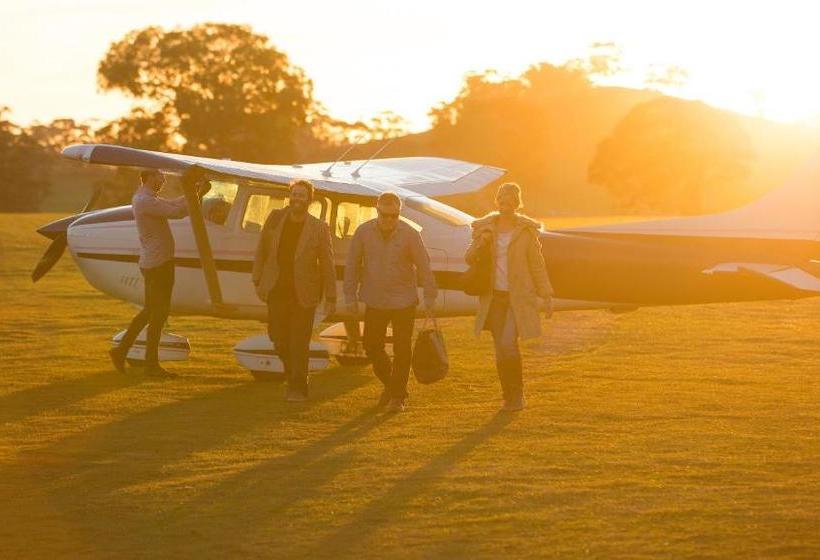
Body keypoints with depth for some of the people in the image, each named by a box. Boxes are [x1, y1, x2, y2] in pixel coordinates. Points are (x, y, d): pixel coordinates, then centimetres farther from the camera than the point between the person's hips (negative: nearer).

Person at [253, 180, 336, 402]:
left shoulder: (319, 229, -7)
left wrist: (331, 298, -5)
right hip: (277, 290, 3)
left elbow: (327, 264, -4)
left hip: (304, 293, -3)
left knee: (299, 342, -2)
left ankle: (298, 388, 8)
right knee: (278, 336, 7)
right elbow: (261, 251, 8)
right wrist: (258, 281, 7)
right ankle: (292, 373, 33)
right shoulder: (275, 219, 0)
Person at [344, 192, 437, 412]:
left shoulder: (410, 234, -9)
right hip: (374, 301, 2)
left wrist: (430, 297, -7)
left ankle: (398, 396, 10)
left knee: (402, 350, -1)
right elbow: (352, 266, 2)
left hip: (404, 302, -2)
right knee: (372, 346, 6)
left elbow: (424, 266, -5)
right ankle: (390, 383, 29)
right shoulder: (364, 232, -4)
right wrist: (351, 297, 0)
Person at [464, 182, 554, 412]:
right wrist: (480, 245, -15)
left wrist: (546, 295, -1)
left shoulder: (526, 230, -2)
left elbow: (537, 264, 2)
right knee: (500, 349, 4)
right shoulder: (485, 228, 5)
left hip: (518, 297, -3)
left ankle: (517, 394, -1)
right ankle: (509, 396, 17)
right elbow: (469, 259, 5)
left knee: (508, 343, -17)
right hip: (494, 296, 3)